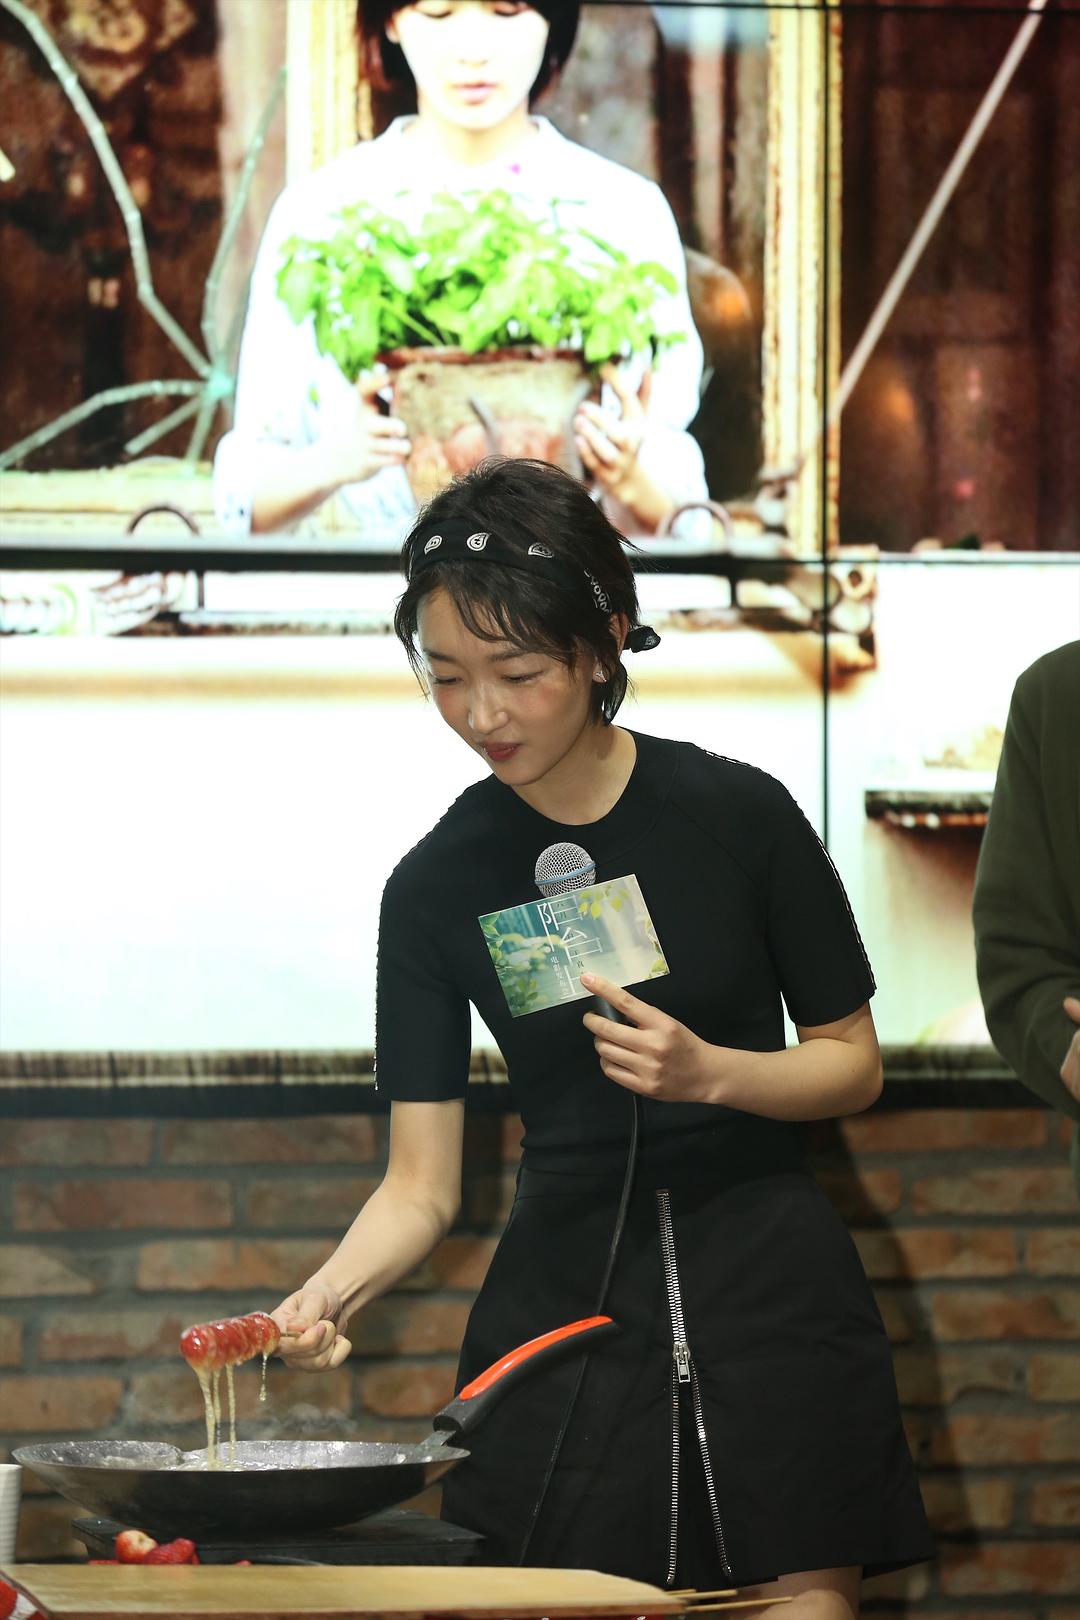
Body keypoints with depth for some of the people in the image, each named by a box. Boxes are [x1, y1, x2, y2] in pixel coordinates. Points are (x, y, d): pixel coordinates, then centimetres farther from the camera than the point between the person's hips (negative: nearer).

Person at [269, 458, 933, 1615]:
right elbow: (422, 1183, -1)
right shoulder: (435, 887, -2)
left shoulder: (736, 815, -6)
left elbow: (853, 1063, 3)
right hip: (564, 1291, 1)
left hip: (765, 1288, -1)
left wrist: (707, 1073, -16)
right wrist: (333, 1291, -21)